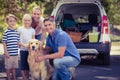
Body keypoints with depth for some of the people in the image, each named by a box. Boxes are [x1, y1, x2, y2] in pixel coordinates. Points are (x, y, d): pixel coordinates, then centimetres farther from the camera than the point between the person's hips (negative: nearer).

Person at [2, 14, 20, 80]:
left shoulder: (16, 32, 6)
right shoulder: (6, 32, -10)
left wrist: (17, 50, 9)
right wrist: (6, 52, -13)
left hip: (15, 53, 5)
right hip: (9, 53, -5)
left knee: (14, 66, 15)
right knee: (8, 67, 6)